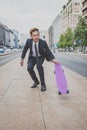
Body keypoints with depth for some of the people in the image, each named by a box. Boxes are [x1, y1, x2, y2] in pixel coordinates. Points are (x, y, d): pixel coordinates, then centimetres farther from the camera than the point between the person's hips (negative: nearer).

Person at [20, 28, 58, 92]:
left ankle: (43, 84, -18)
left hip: (40, 57, -2)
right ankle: (36, 81, 8)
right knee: (29, 68, -20)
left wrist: (53, 59, -45)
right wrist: (22, 59, -9)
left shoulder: (43, 42, -28)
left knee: (39, 65, -32)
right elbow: (25, 50, -7)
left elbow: (48, 51, -27)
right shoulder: (28, 41, -22)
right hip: (32, 57, 2)